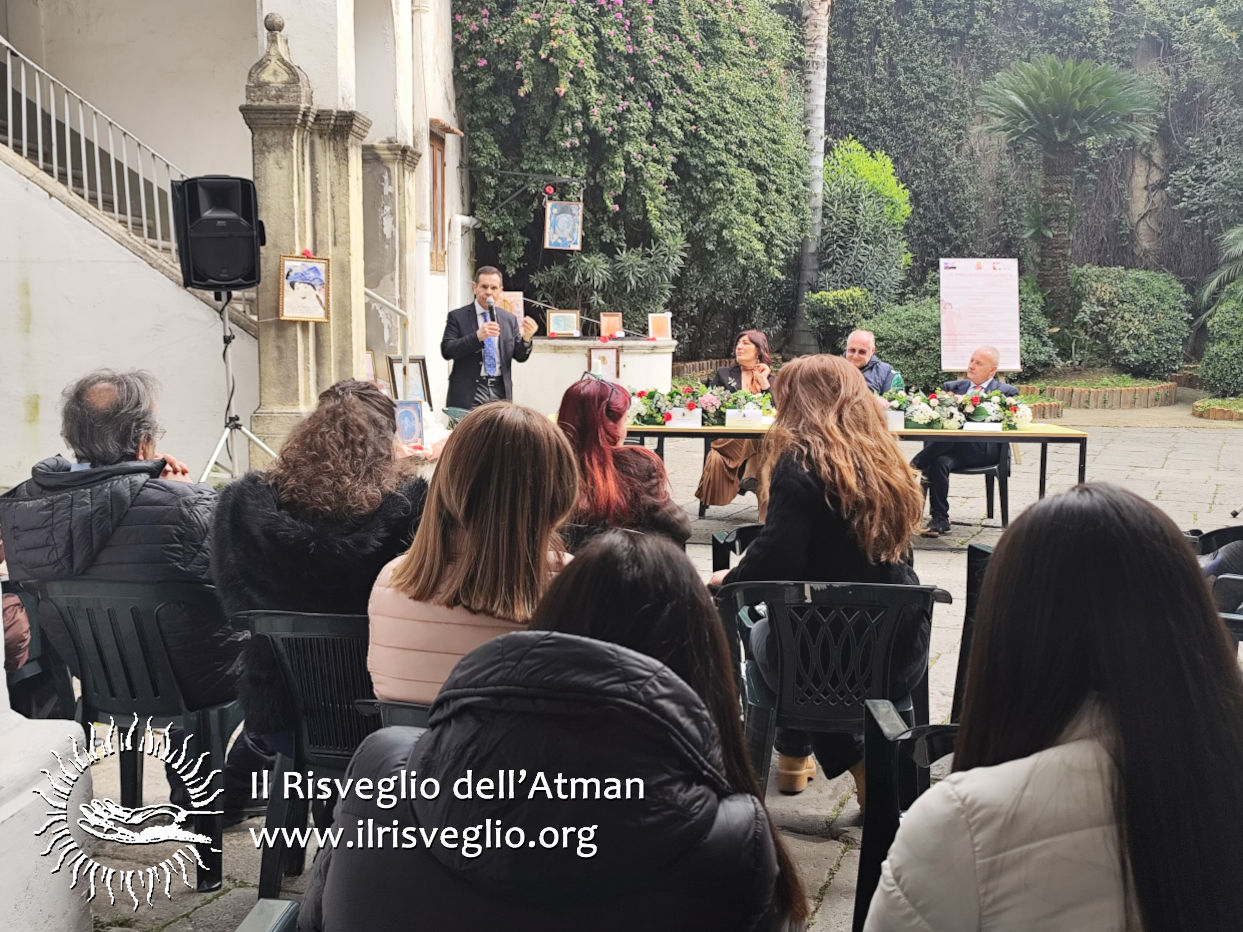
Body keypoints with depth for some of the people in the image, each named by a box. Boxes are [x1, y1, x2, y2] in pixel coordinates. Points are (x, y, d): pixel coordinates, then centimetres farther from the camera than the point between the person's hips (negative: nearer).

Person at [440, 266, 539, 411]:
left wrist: (526, 338, -11)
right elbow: (446, 351, -9)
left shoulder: (509, 319, 12)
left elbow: (520, 357, 11)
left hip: (500, 393, 3)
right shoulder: (457, 317, 2)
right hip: (469, 394, -3)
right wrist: (477, 336, -21)